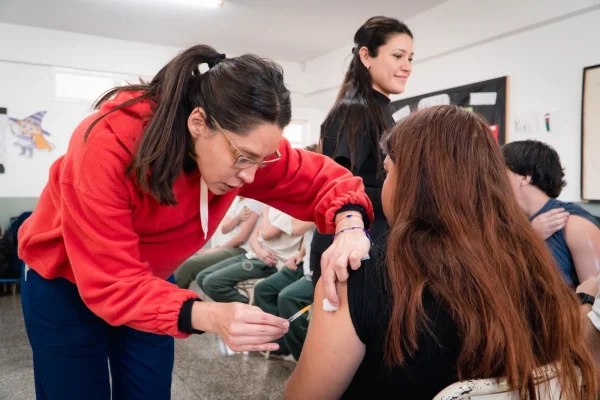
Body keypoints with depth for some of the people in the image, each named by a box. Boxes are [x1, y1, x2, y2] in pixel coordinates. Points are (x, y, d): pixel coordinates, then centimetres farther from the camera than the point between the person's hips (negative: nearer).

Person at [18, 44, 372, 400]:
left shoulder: (243, 140, -23)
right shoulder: (107, 148, -36)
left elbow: (320, 177, -16)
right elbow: (112, 284, -35)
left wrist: (349, 224, -37)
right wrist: (208, 316, -49)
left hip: (151, 282, 4)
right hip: (65, 283, -3)